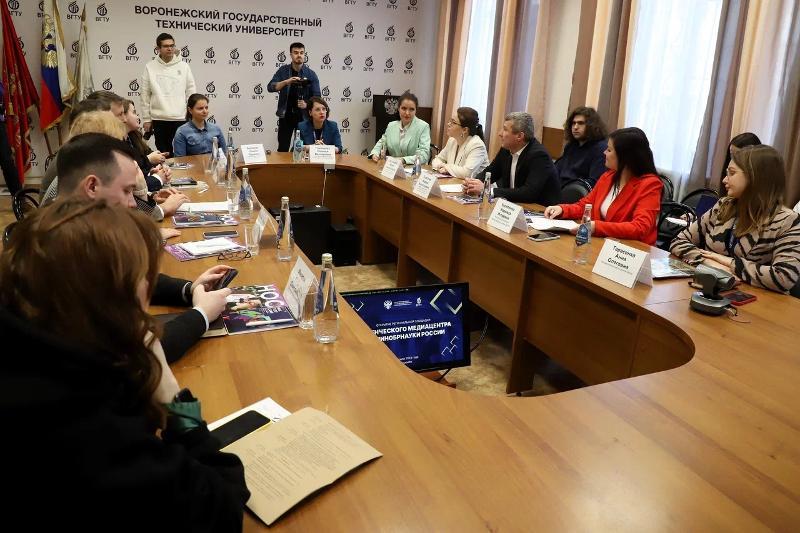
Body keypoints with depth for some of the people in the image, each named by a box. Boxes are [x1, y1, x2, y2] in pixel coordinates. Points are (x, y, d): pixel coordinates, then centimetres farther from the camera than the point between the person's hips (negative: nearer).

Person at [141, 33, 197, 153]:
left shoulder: (184, 66, 5)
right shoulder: (150, 67, 3)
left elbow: (191, 93, 6)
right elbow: (145, 96, 5)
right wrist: (146, 119, 2)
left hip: (181, 119, 0)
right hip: (159, 120, 0)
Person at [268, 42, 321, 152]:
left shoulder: (311, 74, -2)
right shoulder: (283, 70, 1)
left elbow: (317, 96, -4)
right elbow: (270, 87, -9)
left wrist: (307, 104, -25)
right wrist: (286, 82, -26)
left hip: (304, 116, -1)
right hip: (285, 115, 1)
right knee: (283, 149, 3)